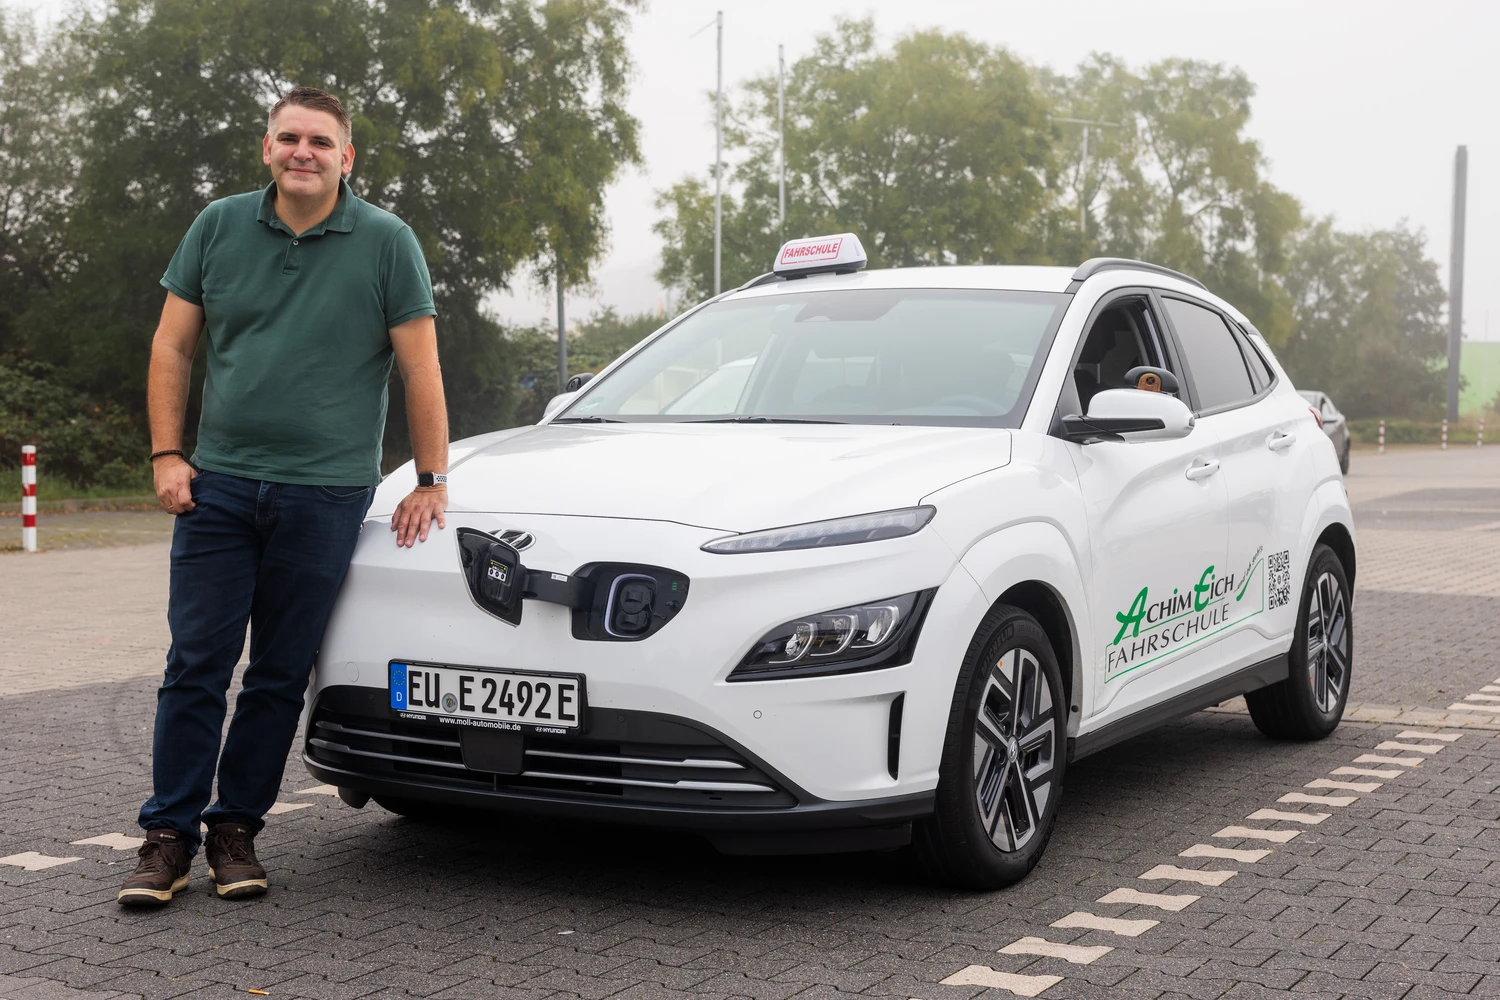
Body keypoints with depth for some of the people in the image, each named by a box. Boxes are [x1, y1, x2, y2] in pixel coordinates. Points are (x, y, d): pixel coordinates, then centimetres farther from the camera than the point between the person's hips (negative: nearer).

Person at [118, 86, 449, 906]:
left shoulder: (386, 244, 0)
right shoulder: (219, 227, 7)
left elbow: (421, 370, 1)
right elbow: (172, 347, 10)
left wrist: (431, 482, -2)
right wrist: (166, 455, 1)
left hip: (324, 493, -2)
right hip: (218, 484, 2)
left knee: (280, 676, 5)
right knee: (196, 663, 0)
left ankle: (235, 830, 16)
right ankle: (169, 835, 8)